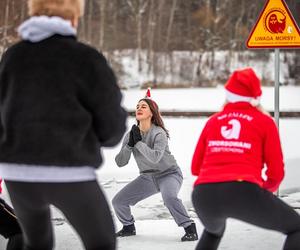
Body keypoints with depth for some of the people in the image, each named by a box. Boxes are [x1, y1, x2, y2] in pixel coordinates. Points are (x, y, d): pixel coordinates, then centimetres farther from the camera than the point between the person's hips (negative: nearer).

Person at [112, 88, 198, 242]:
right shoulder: (131, 134, -4)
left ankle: (190, 229, -26)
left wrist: (138, 142, -31)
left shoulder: (159, 133, -20)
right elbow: (120, 162, -9)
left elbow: (155, 158, -36)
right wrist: (129, 145, -25)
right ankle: (128, 227, 27)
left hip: (169, 174, -6)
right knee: (118, 201, -1)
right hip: (147, 177, 6)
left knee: (169, 197, -38)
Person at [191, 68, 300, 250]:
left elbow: (196, 167, 25)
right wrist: (268, 187, 31)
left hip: (203, 194, 5)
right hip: (244, 192, -5)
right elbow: (276, 173, 10)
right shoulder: (264, 122, 12)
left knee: (213, 231, 38)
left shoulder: (213, 121, 21)